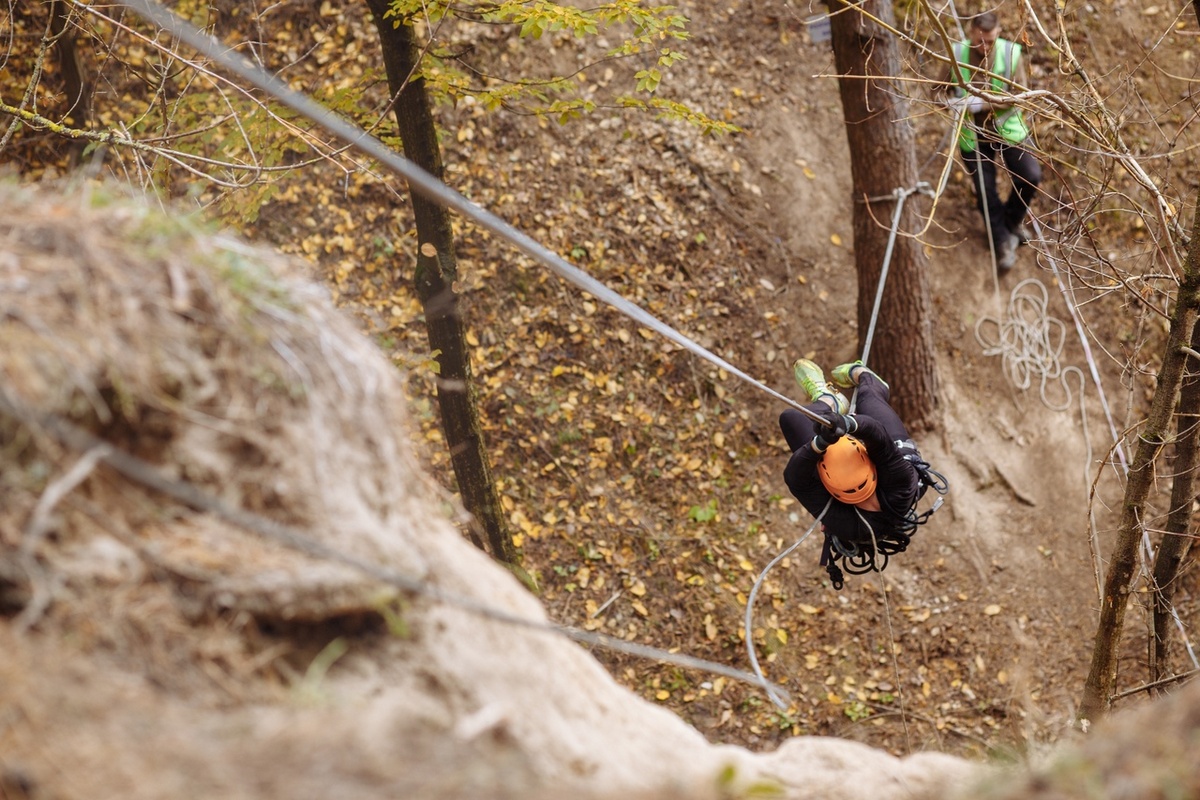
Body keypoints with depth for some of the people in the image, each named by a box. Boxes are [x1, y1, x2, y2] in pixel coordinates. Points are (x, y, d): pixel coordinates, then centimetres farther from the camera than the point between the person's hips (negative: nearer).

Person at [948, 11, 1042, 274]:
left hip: (1008, 127, 0)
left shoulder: (1011, 53, -14)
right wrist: (952, 101, -25)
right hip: (973, 133, 0)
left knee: (1031, 177, -10)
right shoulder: (956, 54, -13)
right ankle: (1003, 241, 22)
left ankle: (1013, 217, 21)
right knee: (985, 191, 1)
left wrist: (983, 103, -30)